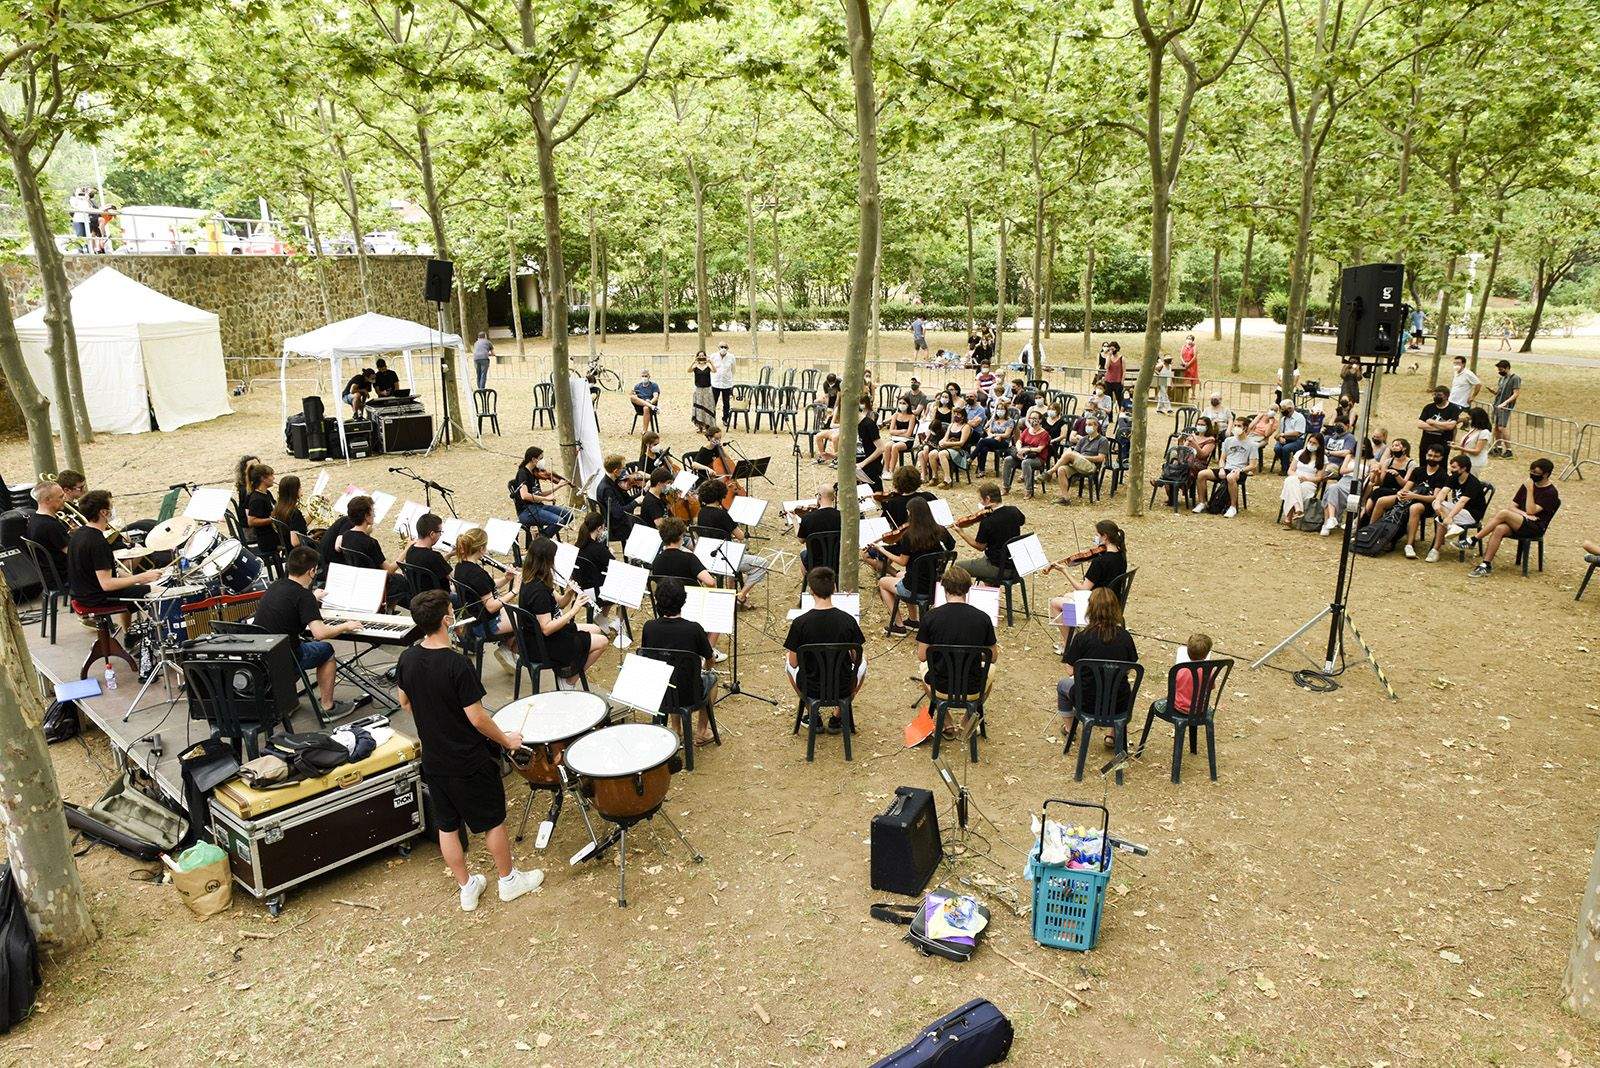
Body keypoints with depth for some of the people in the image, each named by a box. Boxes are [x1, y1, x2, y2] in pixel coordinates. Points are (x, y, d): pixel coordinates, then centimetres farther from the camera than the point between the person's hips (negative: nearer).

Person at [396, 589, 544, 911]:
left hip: (433, 761, 6)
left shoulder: (407, 659, -7)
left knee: (447, 826, 17)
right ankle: (508, 880, 31)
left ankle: (466, 889, 32)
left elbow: (404, 701, 9)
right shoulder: (457, 664, -28)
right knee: (493, 822, 14)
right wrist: (506, 740, -7)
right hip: (469, 763, -6)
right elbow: (477, 718, -23)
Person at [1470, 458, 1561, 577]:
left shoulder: (1551, 492, -4)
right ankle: (1486, 565, -35)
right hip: (1518, 523, 6)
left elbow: (1531, 511, -13)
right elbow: (1513, 506, 14)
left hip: (1535, 527, -6)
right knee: (1499, 529, -29)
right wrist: (1523, 513, -7)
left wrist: (1530, 490, -12)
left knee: (1503, 513, -30)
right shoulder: (1527, 485, 16)